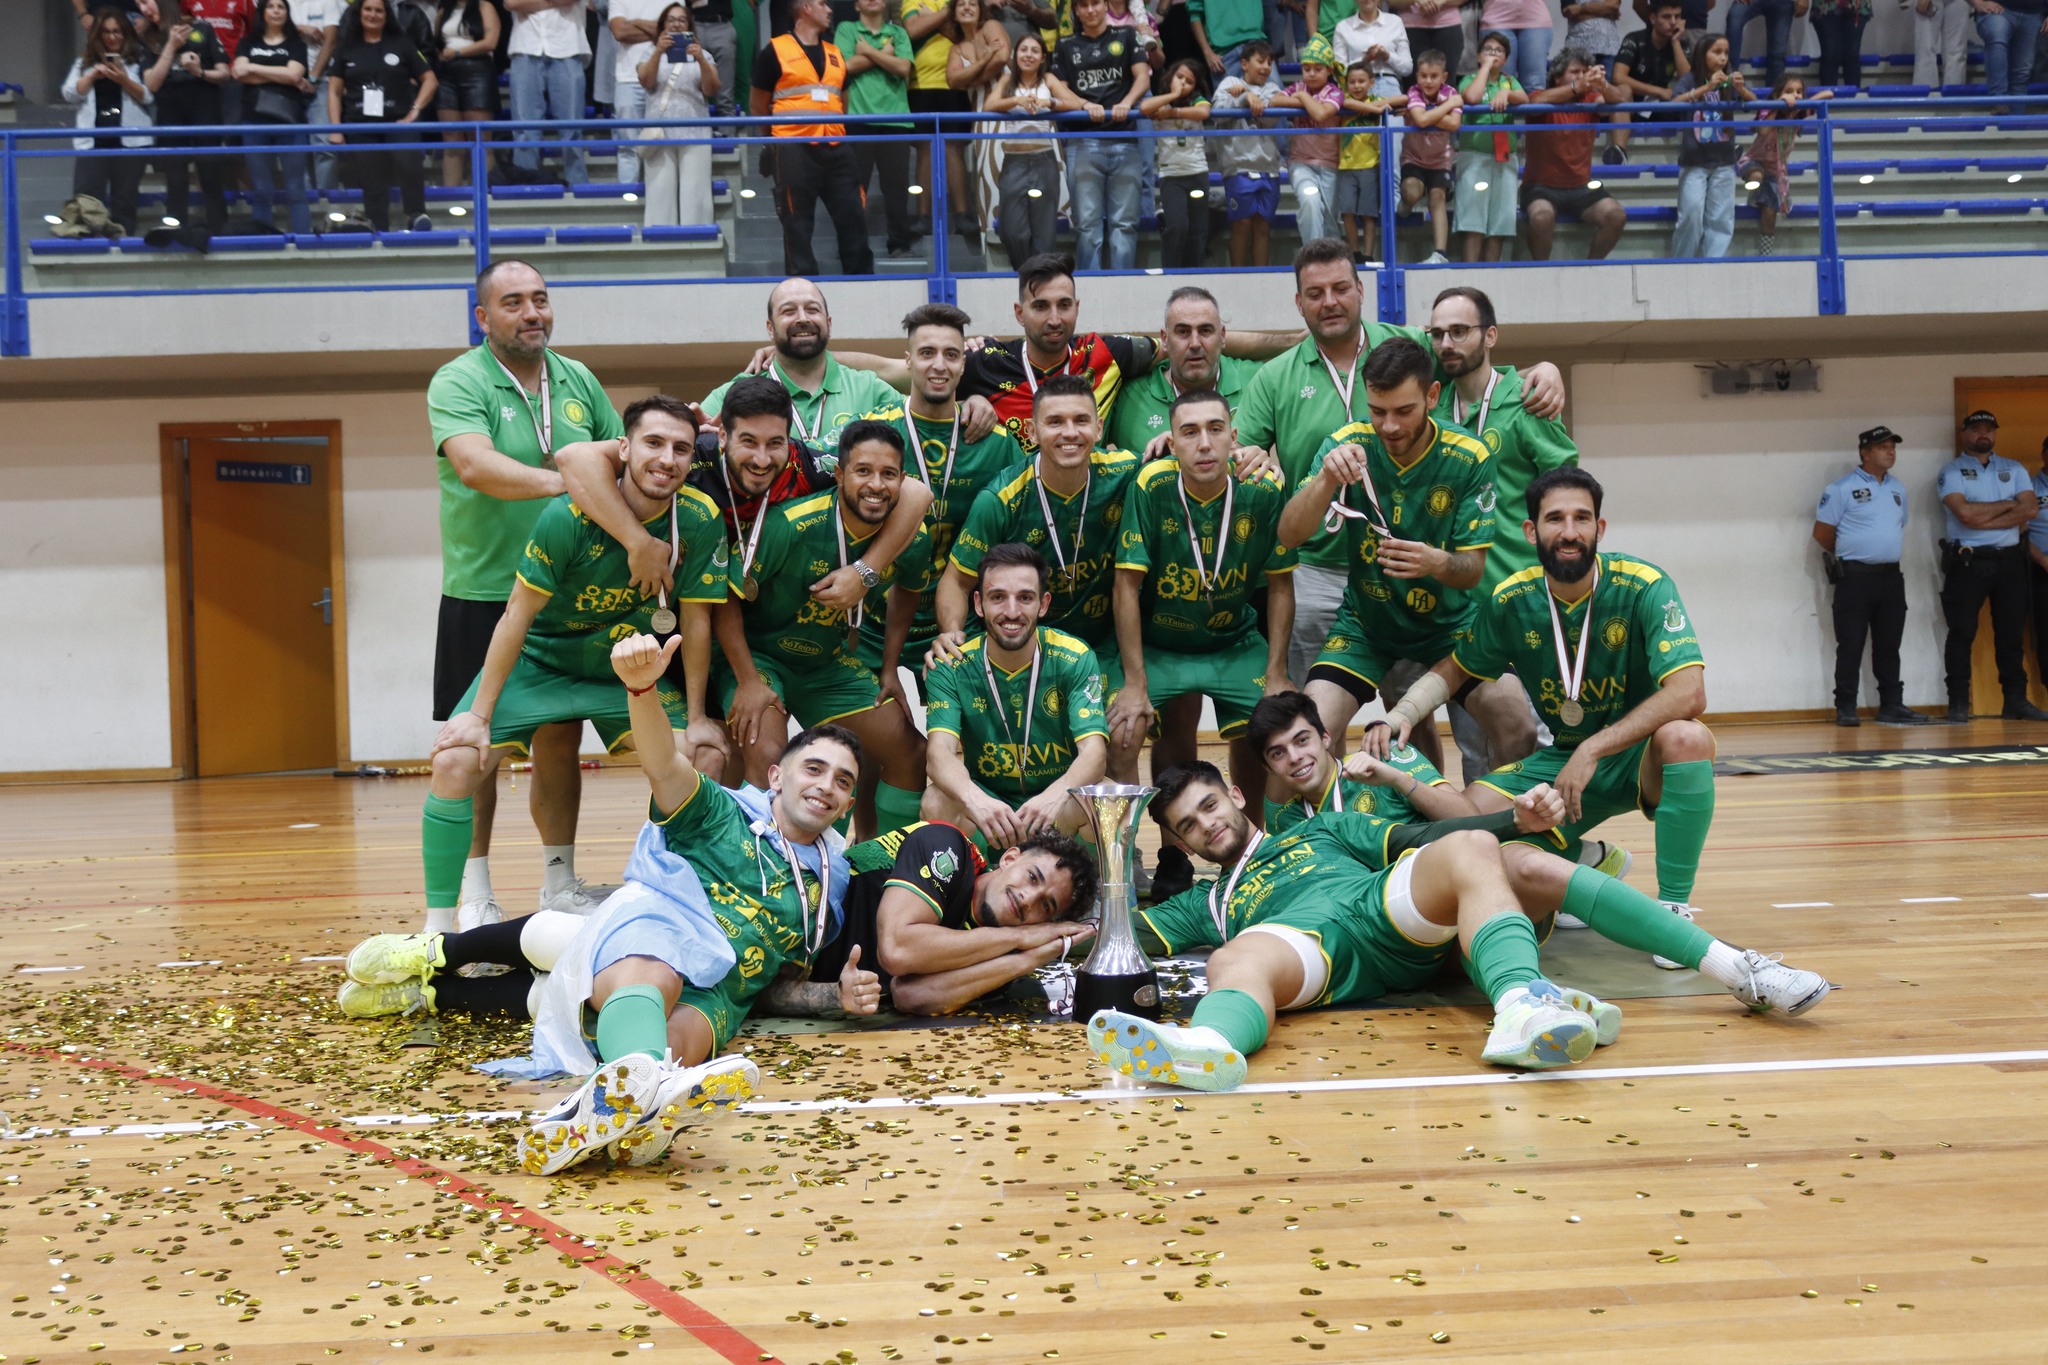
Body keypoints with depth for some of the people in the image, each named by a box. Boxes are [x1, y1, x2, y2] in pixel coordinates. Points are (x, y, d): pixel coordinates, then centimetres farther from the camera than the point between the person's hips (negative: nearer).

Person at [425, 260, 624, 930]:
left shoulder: (578, 381, 10)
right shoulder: (458, 383, -7)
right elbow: (474, 465, -24)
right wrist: (568, 480, -34)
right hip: (483, 595, -5)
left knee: (560, 740, 9)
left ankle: (560, 883, 21)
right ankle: (466, 899, 8)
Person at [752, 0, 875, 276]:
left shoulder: (835, 54, 17)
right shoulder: (775, 52, 0)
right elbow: (759, 107, 4)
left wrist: (838, 131, 15)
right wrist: (774, 142, 9)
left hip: (835, 149, 5)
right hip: (794, 149, -5)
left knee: (853, 216, 4)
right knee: (798, 224, -1)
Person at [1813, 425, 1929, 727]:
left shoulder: (1897, 488, 15)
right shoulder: (1841, 489, -7)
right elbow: (1822, 533, -4)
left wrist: (1888, 555, 16)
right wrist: (1847, 557, 7)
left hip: (1891, 576, 6)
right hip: (1855, 577, -6)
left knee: (1889, 645, 9)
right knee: (1851, 645, -4)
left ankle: (1891, 705, 14)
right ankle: (1845, 708, 0)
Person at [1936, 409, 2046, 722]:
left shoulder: (2014, 469, 12)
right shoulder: (1952, 472, 0)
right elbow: (1965, 513, -16)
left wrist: (1983, 520, -12)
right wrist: (2008, 504, -5)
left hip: (2010, 560, 3)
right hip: (1967, 562, -3)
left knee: (2011, 633, 5)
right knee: (1962, 633, -3)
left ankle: (2016, 700, 10)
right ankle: (1958, 703, 0)